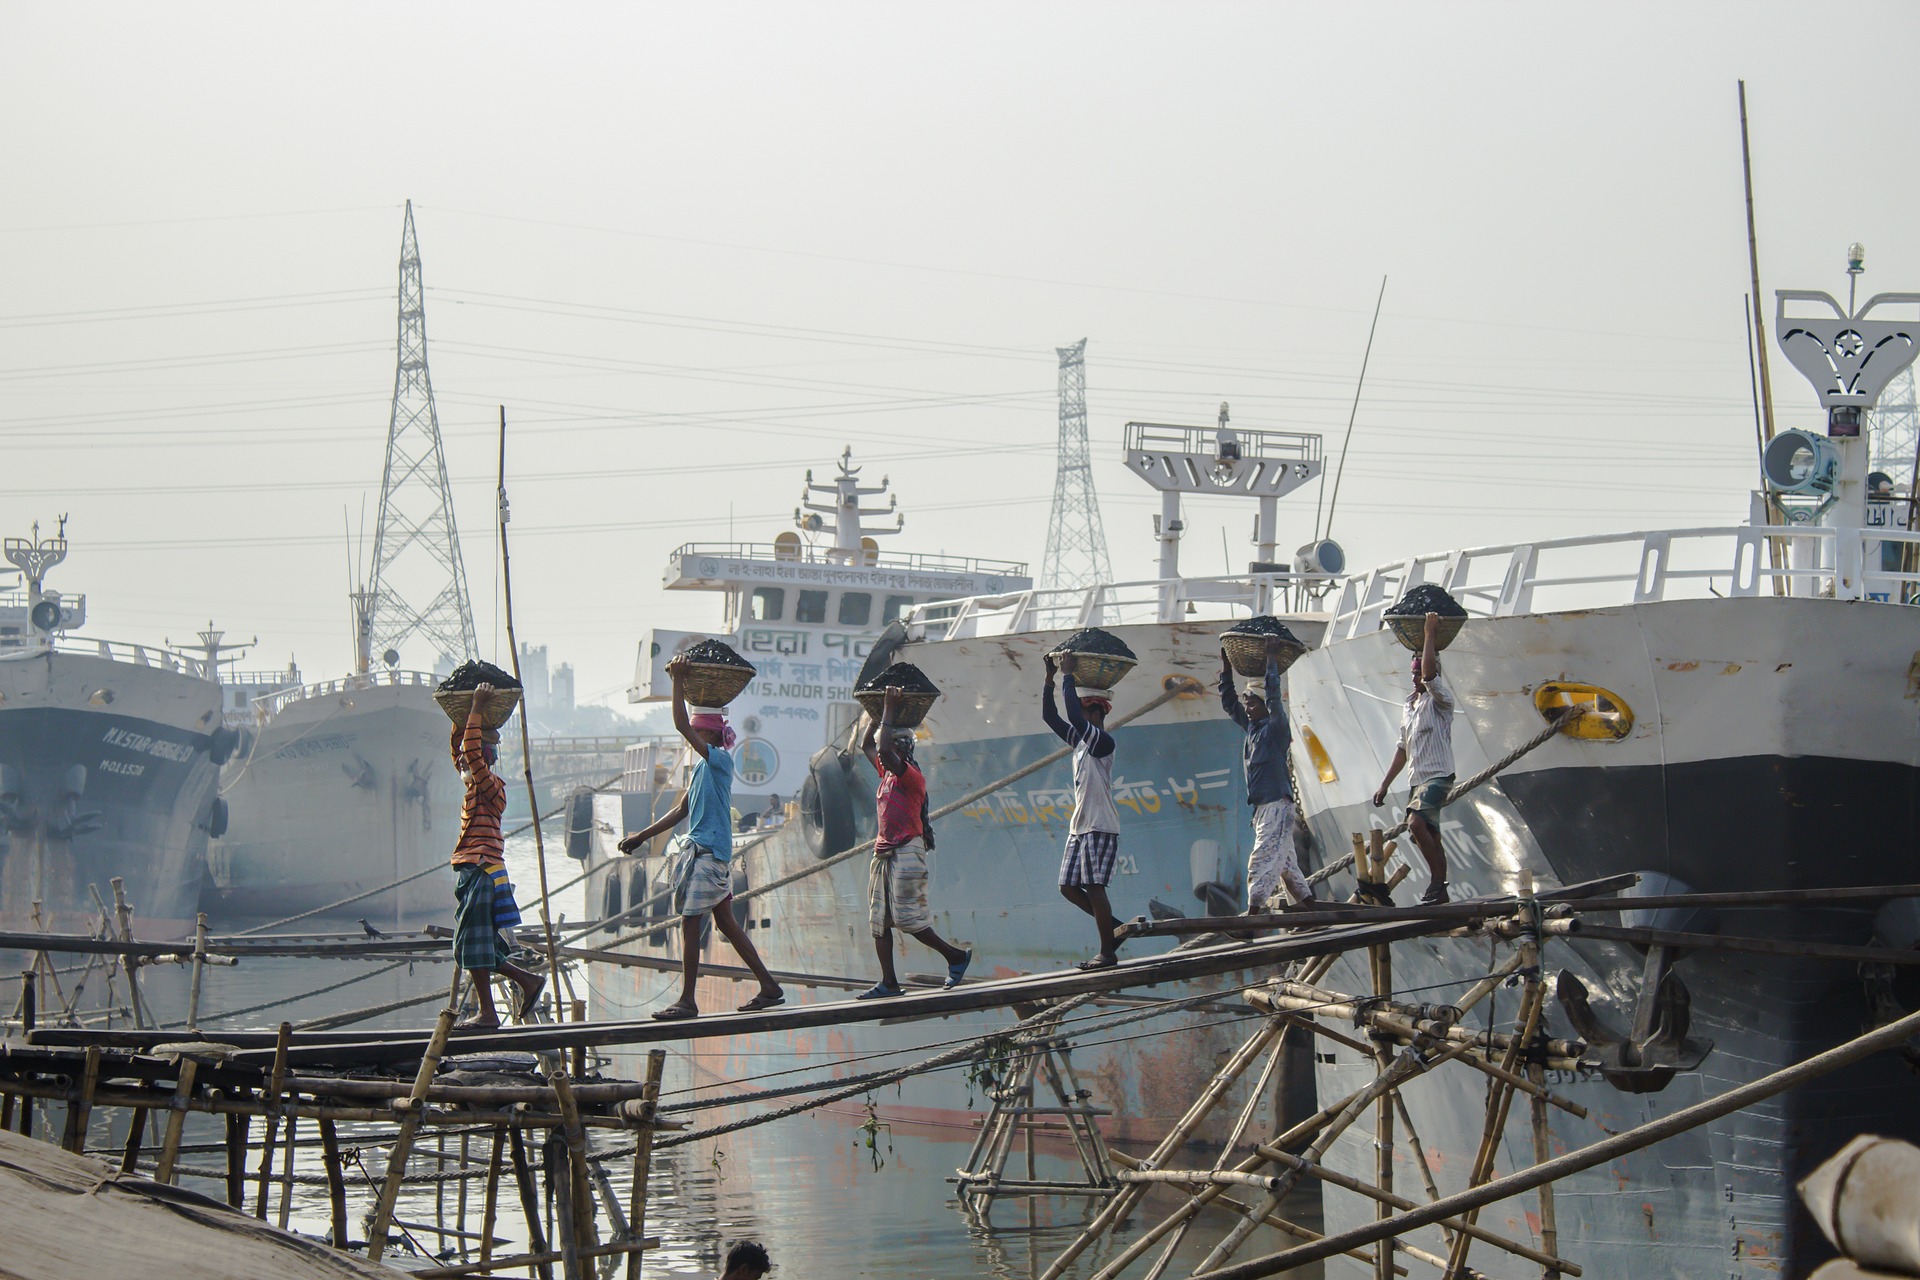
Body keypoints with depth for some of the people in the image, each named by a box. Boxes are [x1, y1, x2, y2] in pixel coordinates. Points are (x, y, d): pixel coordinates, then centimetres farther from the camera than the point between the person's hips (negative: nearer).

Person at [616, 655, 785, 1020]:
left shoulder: (720, 759, -11)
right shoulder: (703, 767, 17)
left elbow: (682, 726, -22)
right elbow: (682, 810, 22)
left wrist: (678, 681, -18)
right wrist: (642, 836, 21)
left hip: (709, 853, -10)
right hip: (701, 851, 10)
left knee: (690, 923, -7)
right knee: (726, 922, 12)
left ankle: (686, 1001, -4)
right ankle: (769, 987, 15)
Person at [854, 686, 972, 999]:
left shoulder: (912, 776, -11)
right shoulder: (887, 773, 15)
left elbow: (885, 750, -26)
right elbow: (866, 746, 27)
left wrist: (889, 711, -19)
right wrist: (878, 712, 20)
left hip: (906, 852, -9)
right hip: (884, 853, 9)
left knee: (908, 918, -10)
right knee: (878, 921, 5)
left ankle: (956, 956, 5)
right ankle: (889, 983, 5)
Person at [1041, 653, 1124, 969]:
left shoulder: (1103, 741, -12)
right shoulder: (1079, 740, 14)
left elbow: (1074, 716, -25)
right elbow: (1050, 717, 16)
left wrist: (1068, 675, -18)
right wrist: (1050, 677, 8)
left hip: (1101, 827, -9)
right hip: (1079, 827, 9)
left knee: (1094, 887, -9)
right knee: (1069, 887, 8)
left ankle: (1107, 953, -5)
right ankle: (1115, 928, 19)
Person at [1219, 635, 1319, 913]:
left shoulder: (1276, 729, -8)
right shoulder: (1252, 728, 14)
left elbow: (1273, 695, -21)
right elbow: (1228, 702, 23)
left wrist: (1272, 659, -16)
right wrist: (1226, 668, 19)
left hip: (1277, 804, -9)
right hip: (1262, 806, 9)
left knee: (1262, 863, -15)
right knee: (1285, 864, 12)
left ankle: (1252, 919, -20)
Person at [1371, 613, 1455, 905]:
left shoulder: (1439, 700, -5)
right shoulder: (1409, 707, 18)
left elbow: (1430, 673, -25)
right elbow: (1403, 748, 22)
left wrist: (1430, 634, -16)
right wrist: (1385, 784, 20)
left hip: (1437, 776, -8)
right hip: (1417, 780, 8)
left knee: (1416, 823, -27)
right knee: (1429, 838, 7)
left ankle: (1438, 880, -21)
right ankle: (1440, 889, 11)